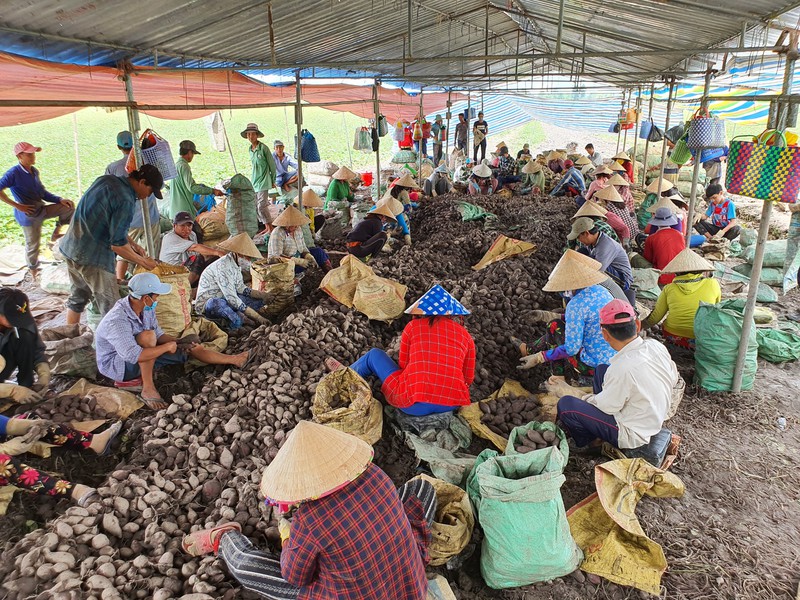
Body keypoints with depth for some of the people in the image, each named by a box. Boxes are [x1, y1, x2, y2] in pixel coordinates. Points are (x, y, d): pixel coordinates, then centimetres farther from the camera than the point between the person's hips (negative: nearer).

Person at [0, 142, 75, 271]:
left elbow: (43, 193, 10)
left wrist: (60, 200, -5)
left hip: (41, 209, 6)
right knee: (33, 245, 7)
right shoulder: (14, 173, -18)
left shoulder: (34, 171, 4)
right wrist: (17, 205, -21)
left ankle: (56, 232, 9)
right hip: (28, 215, -6)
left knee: (69, 207, -4)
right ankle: (33, 268, 31)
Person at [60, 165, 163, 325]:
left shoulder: (106, 180, 7)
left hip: (71, 247, 10)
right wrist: (142, 262, -7)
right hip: (93, 257, -10)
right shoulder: (126, 201, -20)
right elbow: (117, 244, -20)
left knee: (77, 297, 26)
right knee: (111, 309, 0)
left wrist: (132, 244, 14)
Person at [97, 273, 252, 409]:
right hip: (116, 364, -8)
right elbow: (134, 356, -41)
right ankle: (148, 389, -27)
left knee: (190, 348, 3)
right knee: (147, 336, -35)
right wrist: (168, 347, -32)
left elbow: (158, 335, 4)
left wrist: (180, 342, -12)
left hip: (140, 356, 8)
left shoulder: (146, 309, -10)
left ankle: (234, 359, 12)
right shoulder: (117, 321, -34)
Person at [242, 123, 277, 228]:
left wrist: (273, 180, -1)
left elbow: (272, 164, -6)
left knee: (262, 206, -14)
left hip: (263, 181, -8)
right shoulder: (250, 149, 10)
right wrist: (253, 179, 19)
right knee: (255, 206, 10)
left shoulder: (263, 148, -12)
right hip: (254, 181, 8)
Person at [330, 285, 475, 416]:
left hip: (414, 404, -3)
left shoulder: (413, 326, 4)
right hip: (453, 405, 3)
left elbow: (403, 365, 10)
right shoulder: (465, 334, 9)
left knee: (374, 355, 22)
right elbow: (468, 379, 11)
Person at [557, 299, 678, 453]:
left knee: (565, 405, -13)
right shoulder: (657, 346, -11)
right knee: (601, 371, 17)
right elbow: (674, 379, 6)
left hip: (633, 436, -8)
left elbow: (607, 406, -19)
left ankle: (587, 441, 15)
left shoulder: (623, 368, -33)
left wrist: (587, 398, 2)